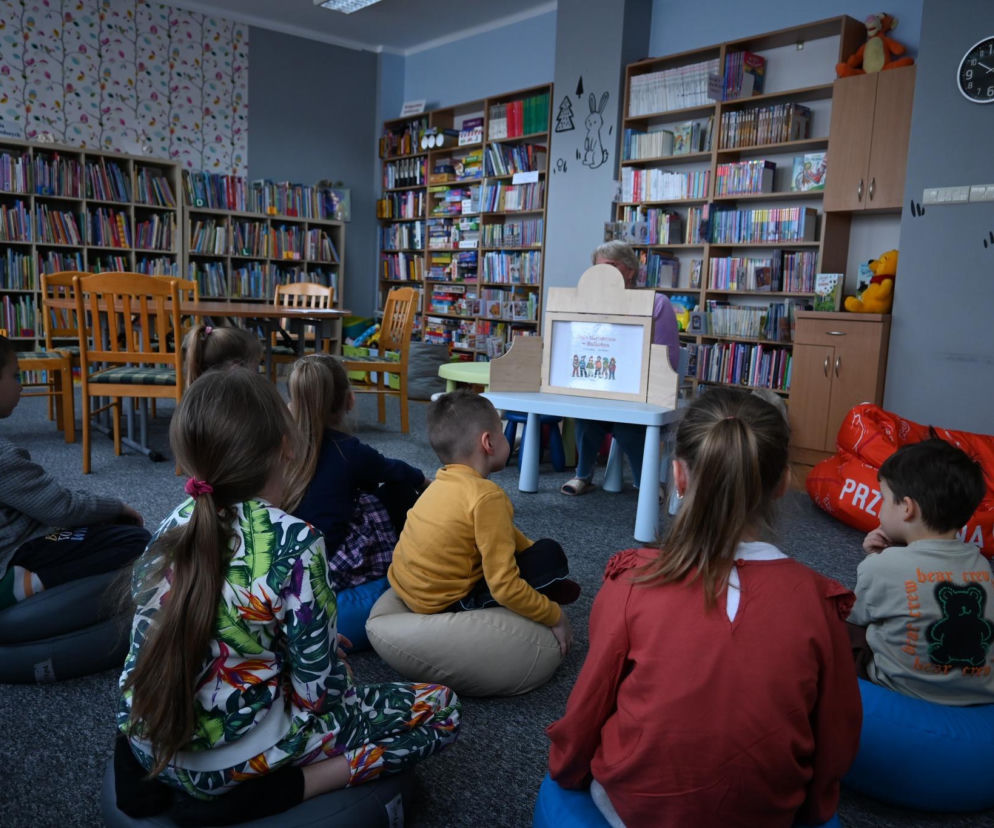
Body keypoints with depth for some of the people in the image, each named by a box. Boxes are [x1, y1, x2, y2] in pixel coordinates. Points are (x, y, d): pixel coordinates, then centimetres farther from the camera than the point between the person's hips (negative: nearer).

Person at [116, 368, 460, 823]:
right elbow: (318, 689, -20)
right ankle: (263, 794, -8)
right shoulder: (294, 542, -25)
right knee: (440, 707, 2)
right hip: (237, 759, -8)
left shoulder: (174, 525, -5)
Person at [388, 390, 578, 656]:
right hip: (447, 605, -10)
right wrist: (555, 617, -14)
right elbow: (505, 587, -26)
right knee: (550, 555, -10)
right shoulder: (487, 497, -24)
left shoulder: (443, 483, 6)